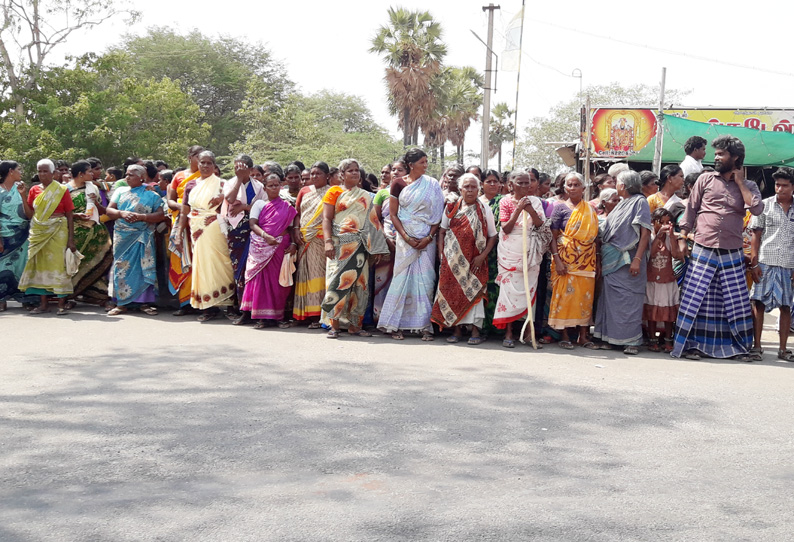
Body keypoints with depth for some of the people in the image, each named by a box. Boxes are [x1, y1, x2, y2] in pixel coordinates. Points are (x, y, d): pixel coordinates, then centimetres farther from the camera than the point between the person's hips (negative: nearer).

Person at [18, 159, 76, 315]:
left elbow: (69, 216, -1)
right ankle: (43, 303, 8)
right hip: (38, 232, 4)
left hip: (58, 232, -4)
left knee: (58, 263, -7)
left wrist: (71, 239, -7)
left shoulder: (62, 190, 1)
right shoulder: (34, 190, 10)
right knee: (41, 264, 3)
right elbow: (30, 214, 5)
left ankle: (62, 303, -3)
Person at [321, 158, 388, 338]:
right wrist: (328, 241, -15)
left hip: (359, 245, 3)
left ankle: (354, 325, 7)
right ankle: (334, 325, -5)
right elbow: (326, 218, -1)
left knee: (359, 283, 1)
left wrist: (376, 247, 7)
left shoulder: (366, 197, 17)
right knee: (338, 281, -10)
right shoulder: (335, 192, 7)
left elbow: (373, 222, 15)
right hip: (340, 244, -3)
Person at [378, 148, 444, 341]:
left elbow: (437, 214, 3)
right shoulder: (398, 184, 2)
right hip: (405, 237, -1)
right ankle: (395, 325, 5)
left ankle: (424, 325, 3)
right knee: (403, 278, -2)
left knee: (425, 280, -2)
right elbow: (393, 214, 2)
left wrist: (429, 237, -9)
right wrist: (406, 238, -8)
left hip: (426, 239, 1)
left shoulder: (432, 185, 5)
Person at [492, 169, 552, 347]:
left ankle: (529, 330, 7)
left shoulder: (535, 201, 8)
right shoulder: (506, 201, 2)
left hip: (530, 252, 2)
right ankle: (508, 333, -4)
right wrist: (518, 209, -16)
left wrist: (531, 210, -19)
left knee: (529, 289, 0)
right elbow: (506, 228, -7)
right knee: (509, 287, -7)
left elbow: (541, 225, -3)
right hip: (510, 251, -2)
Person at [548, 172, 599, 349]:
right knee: (565, 295, -4)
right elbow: (553, 237, -4)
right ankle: (564, 336, 4)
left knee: (585, 296, 3)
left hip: (587, 260, 3)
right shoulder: (561, 207, 1)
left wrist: (597, 261, 7)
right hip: (566, 259, -3)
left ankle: (583, 335, 10)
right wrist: (557, 259, -14)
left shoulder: (590, 210, 12)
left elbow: (595, 236, 15)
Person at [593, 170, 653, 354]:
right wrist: (602, 259, 9)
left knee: (629, 298, -6)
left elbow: (645, 233, -12)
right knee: (611, 298, 7)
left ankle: (631, 341, -2)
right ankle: (611, 337, 14)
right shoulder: (621, 204, 19)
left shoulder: (639, 201, -3)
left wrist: (637, 259, -20)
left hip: (628, 260, -7)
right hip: (612, 260, 7)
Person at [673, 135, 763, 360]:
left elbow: (757, 209, -10)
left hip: (732, 254, 1)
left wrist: (740, 181, -4)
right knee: (695, 298, -3)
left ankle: (740, 346, 15)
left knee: (737, 301, 3)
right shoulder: (705, 179, 6)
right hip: (703, 251, -1)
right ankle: (691, 344, 6)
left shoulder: (748, 186, 8)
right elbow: (690, 210, 6)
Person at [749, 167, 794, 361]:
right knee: (759, 303, -2)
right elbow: (756, 235, 3)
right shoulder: (765, 205, 4)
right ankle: (757, 345, 5)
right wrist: (754, 263, -4)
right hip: (765, 263, -1)